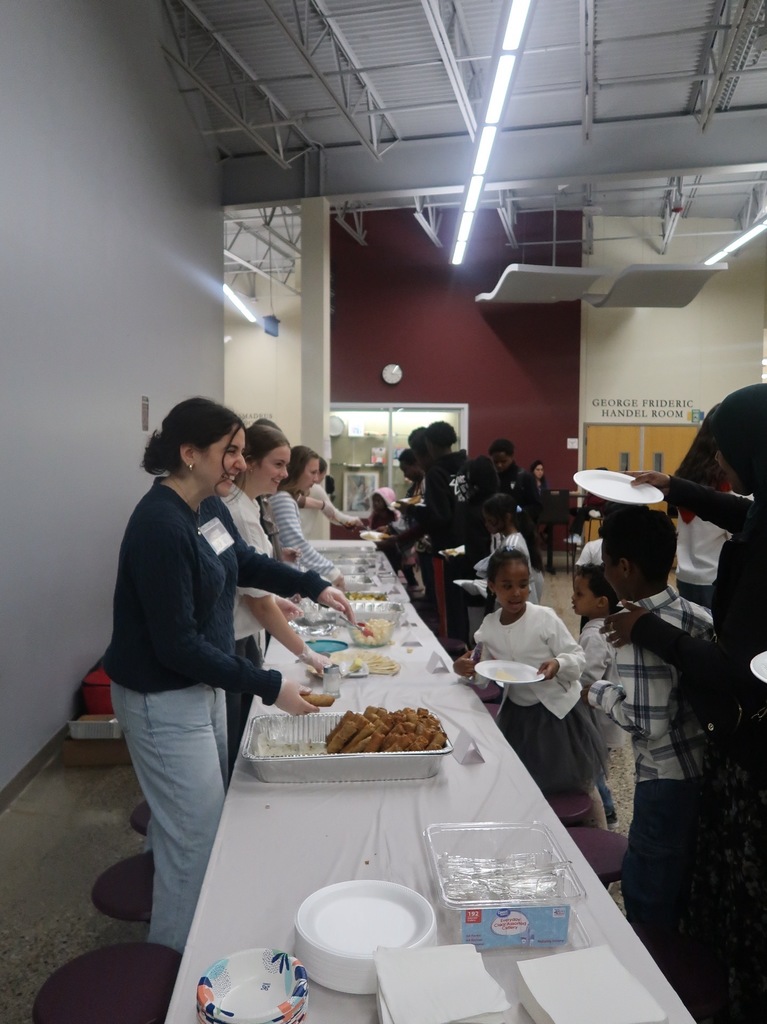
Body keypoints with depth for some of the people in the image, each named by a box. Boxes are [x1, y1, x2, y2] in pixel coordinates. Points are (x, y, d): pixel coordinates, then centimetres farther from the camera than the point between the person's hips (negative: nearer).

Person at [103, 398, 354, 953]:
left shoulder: (210, 506, -1)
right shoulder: (160, 526, -28)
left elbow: (246, 562, 18)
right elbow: (177, 645, -27)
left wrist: (315, 586, 5)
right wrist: (270, 687, -24)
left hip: (202, 684, 9)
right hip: (164, 700, -9)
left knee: (209, 818, 22)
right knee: (196, 840, 1)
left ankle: (200, 942, 43)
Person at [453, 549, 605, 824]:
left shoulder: (545, 618, -19)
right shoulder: (489, 627, -7)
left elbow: (578, 656, -14)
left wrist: (559, 664, -34)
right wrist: (468, 671, -16)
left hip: (557, 710, -3)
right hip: (516, 713, 4)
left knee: (579, 782, 13)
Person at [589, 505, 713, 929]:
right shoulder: (695, 614, -2)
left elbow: (647, 723, -26)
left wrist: (601, 692, -12)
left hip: (666, 779, -8)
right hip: (704, 768, 8)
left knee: (646, 897, 10)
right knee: (680, 881, 26)